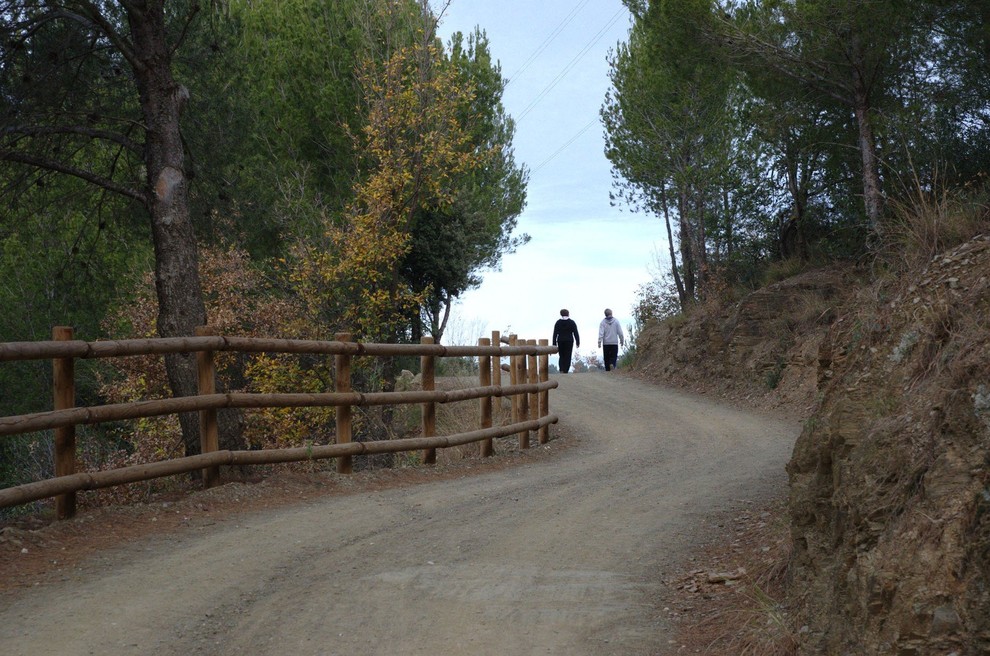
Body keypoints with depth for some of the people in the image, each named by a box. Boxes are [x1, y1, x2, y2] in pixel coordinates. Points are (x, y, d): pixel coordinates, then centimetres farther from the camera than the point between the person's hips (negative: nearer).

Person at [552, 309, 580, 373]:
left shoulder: (558, 322, 2)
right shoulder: (572, 322, -1)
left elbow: (555, 333, -1)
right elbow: (575, 333, -4)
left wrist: (554, 344, 0)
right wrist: (577, 342, 2)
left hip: (560, 341, 2)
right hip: (569, 341, -1)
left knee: (561, 356, 12)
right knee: (567, 357, 3)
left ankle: (561, 370, -5)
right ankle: (565, 371, -5)